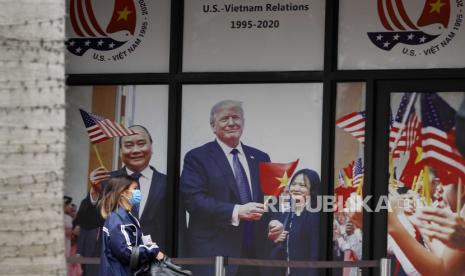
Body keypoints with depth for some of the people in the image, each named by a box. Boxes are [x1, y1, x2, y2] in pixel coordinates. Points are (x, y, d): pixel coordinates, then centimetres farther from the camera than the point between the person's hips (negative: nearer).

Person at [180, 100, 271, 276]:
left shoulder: (260, 158, 17)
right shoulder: (197, 158, 1)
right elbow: (193, 199, -10)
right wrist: (236, 211, -19)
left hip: (255, 253, 4)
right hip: (213, 252, -4)